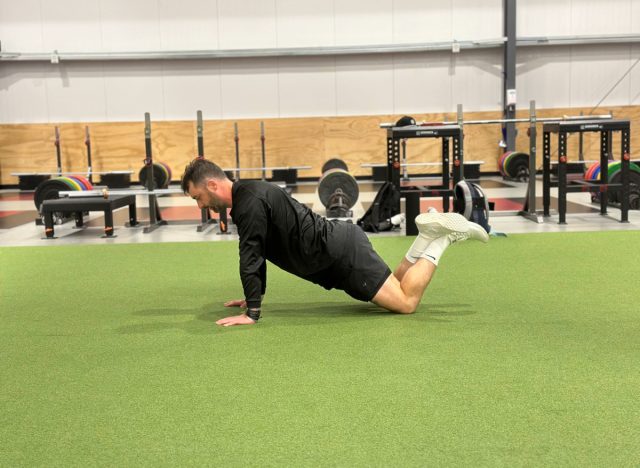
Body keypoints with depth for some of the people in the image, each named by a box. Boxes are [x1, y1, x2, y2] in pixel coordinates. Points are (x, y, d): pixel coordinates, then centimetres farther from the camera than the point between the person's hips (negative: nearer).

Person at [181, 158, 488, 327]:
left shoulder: (249, 203, -18)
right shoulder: (247, 196, 14)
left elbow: (251, 258, -22)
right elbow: (257, 253, 25)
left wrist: (252, 313, -18)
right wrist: (254, 296, 26)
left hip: (342, 253, -10)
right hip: (337, 252, 10)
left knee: (406, 302, -9)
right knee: (391, 294, 20)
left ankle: (444, 237, 0)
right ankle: (429, 236, 14)